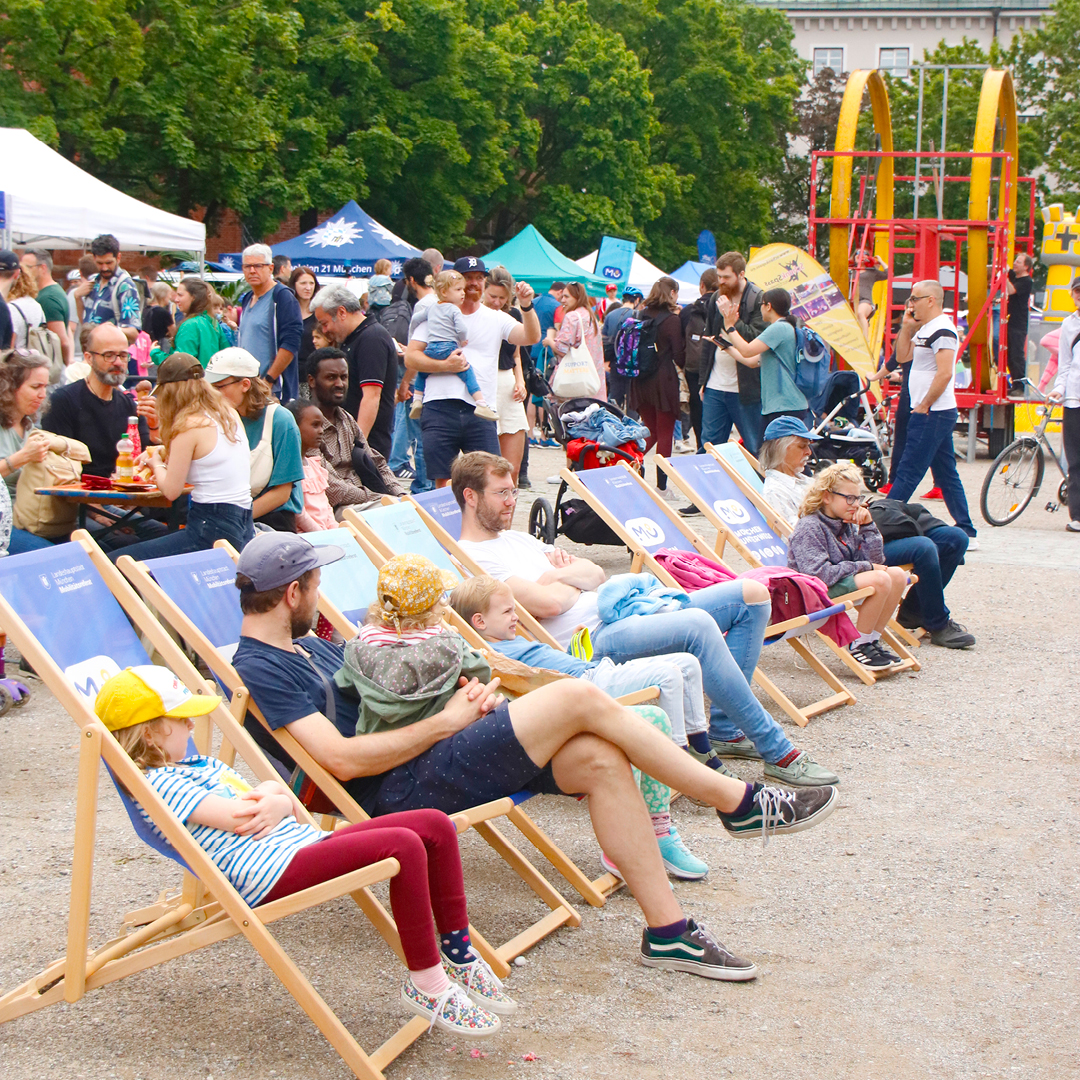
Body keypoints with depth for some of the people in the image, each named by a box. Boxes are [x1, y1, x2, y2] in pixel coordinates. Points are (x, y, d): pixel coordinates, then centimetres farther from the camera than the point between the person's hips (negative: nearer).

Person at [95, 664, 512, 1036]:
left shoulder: (203, 765, 27)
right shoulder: (158, 783, -4)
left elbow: (281, 800, 22)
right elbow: (237, 818, -16)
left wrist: (275, 796, -1)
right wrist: (277, 802, 2)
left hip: (303, 842, 10)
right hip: (271, 871, -10)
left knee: (435, 825, -2)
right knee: (403, 846, -29)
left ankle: (458, 954, 7)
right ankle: (426, 984, -19)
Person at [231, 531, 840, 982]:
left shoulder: (305, 645, 20)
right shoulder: (259, 669, -12)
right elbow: (344, 758, -22)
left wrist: (463, 694, 3)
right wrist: (446, 721, -12)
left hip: (429, 758, 10)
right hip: (401, 792, -10)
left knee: (600, 759, -9)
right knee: (580, 698, -18)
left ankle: (669, 933, -2)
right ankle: (740, 803, -5)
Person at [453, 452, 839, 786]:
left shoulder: (514, 538, 26)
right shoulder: (470, 559, -6)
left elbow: (596, 573, 21)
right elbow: (549, 603, -18)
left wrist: (561, 575, -1)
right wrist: (573, 581, 4)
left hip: (614, 613, 10)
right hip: (589, 642, -10)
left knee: (751, 595, 2)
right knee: (697, 625, -35)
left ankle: (725, 729, 5)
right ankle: (777, 752, -25)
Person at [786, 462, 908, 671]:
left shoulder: (847, 524, 9)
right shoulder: (809, 528, -16)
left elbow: (875, 561, 7)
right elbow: (819, 573, -27)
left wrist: (868, 526, -4)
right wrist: (864, 567, -19)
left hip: (845, 579, 9)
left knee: (897, 575, -6)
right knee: (879, 580, -26)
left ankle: (872, 640, 2)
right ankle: (858, 646, -12)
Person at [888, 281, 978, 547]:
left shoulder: (942, 330, -15)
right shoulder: (925, 329, 15)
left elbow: (944, 374, -23)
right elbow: (902, 356, 19)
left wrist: (923, 406, -17)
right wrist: (907, 327, 7)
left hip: (932, 414, -10)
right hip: (935, 413, 10)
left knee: (908, 472, -8)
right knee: (946, 475, 11)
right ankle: (967, 534, 14)